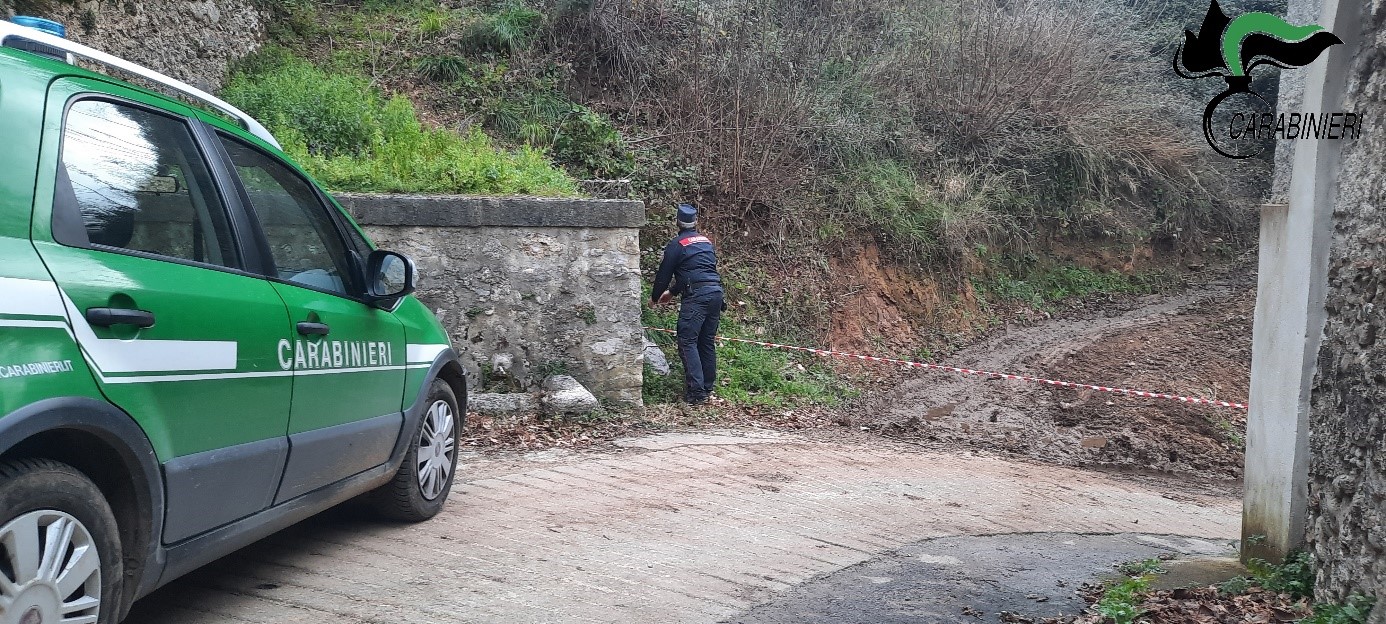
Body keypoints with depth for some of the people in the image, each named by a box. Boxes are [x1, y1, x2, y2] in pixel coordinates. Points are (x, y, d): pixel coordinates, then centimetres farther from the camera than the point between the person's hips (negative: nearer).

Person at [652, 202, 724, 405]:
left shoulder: (676, 244, -1)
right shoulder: (706, 241, 21)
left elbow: (664, 273, 5)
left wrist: (655, 297, 24)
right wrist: (672, 292, 40)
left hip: (696, 296, -7)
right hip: (716, 292, 7)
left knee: (687, 342, -5)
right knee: (707, 342, 14)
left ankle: (696, 392, -13)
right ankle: (708, 388, 19)